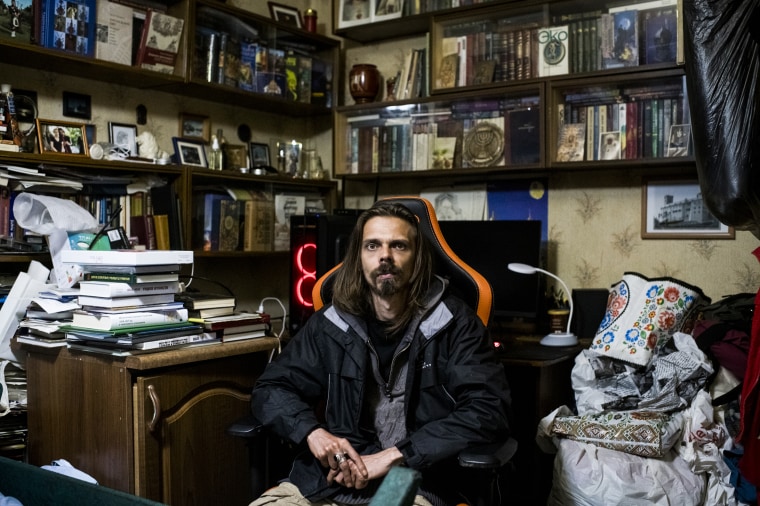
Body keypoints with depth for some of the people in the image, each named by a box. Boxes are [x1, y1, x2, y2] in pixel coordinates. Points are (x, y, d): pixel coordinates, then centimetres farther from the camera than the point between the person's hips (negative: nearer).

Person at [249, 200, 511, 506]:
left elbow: (488, 409, -10)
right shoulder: (330, 323, 9)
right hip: (324, 480, 3)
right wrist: (312, 431, -9)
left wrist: (392, 456, -15)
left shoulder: (454, 324, 0)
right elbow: (270, 389, 13)